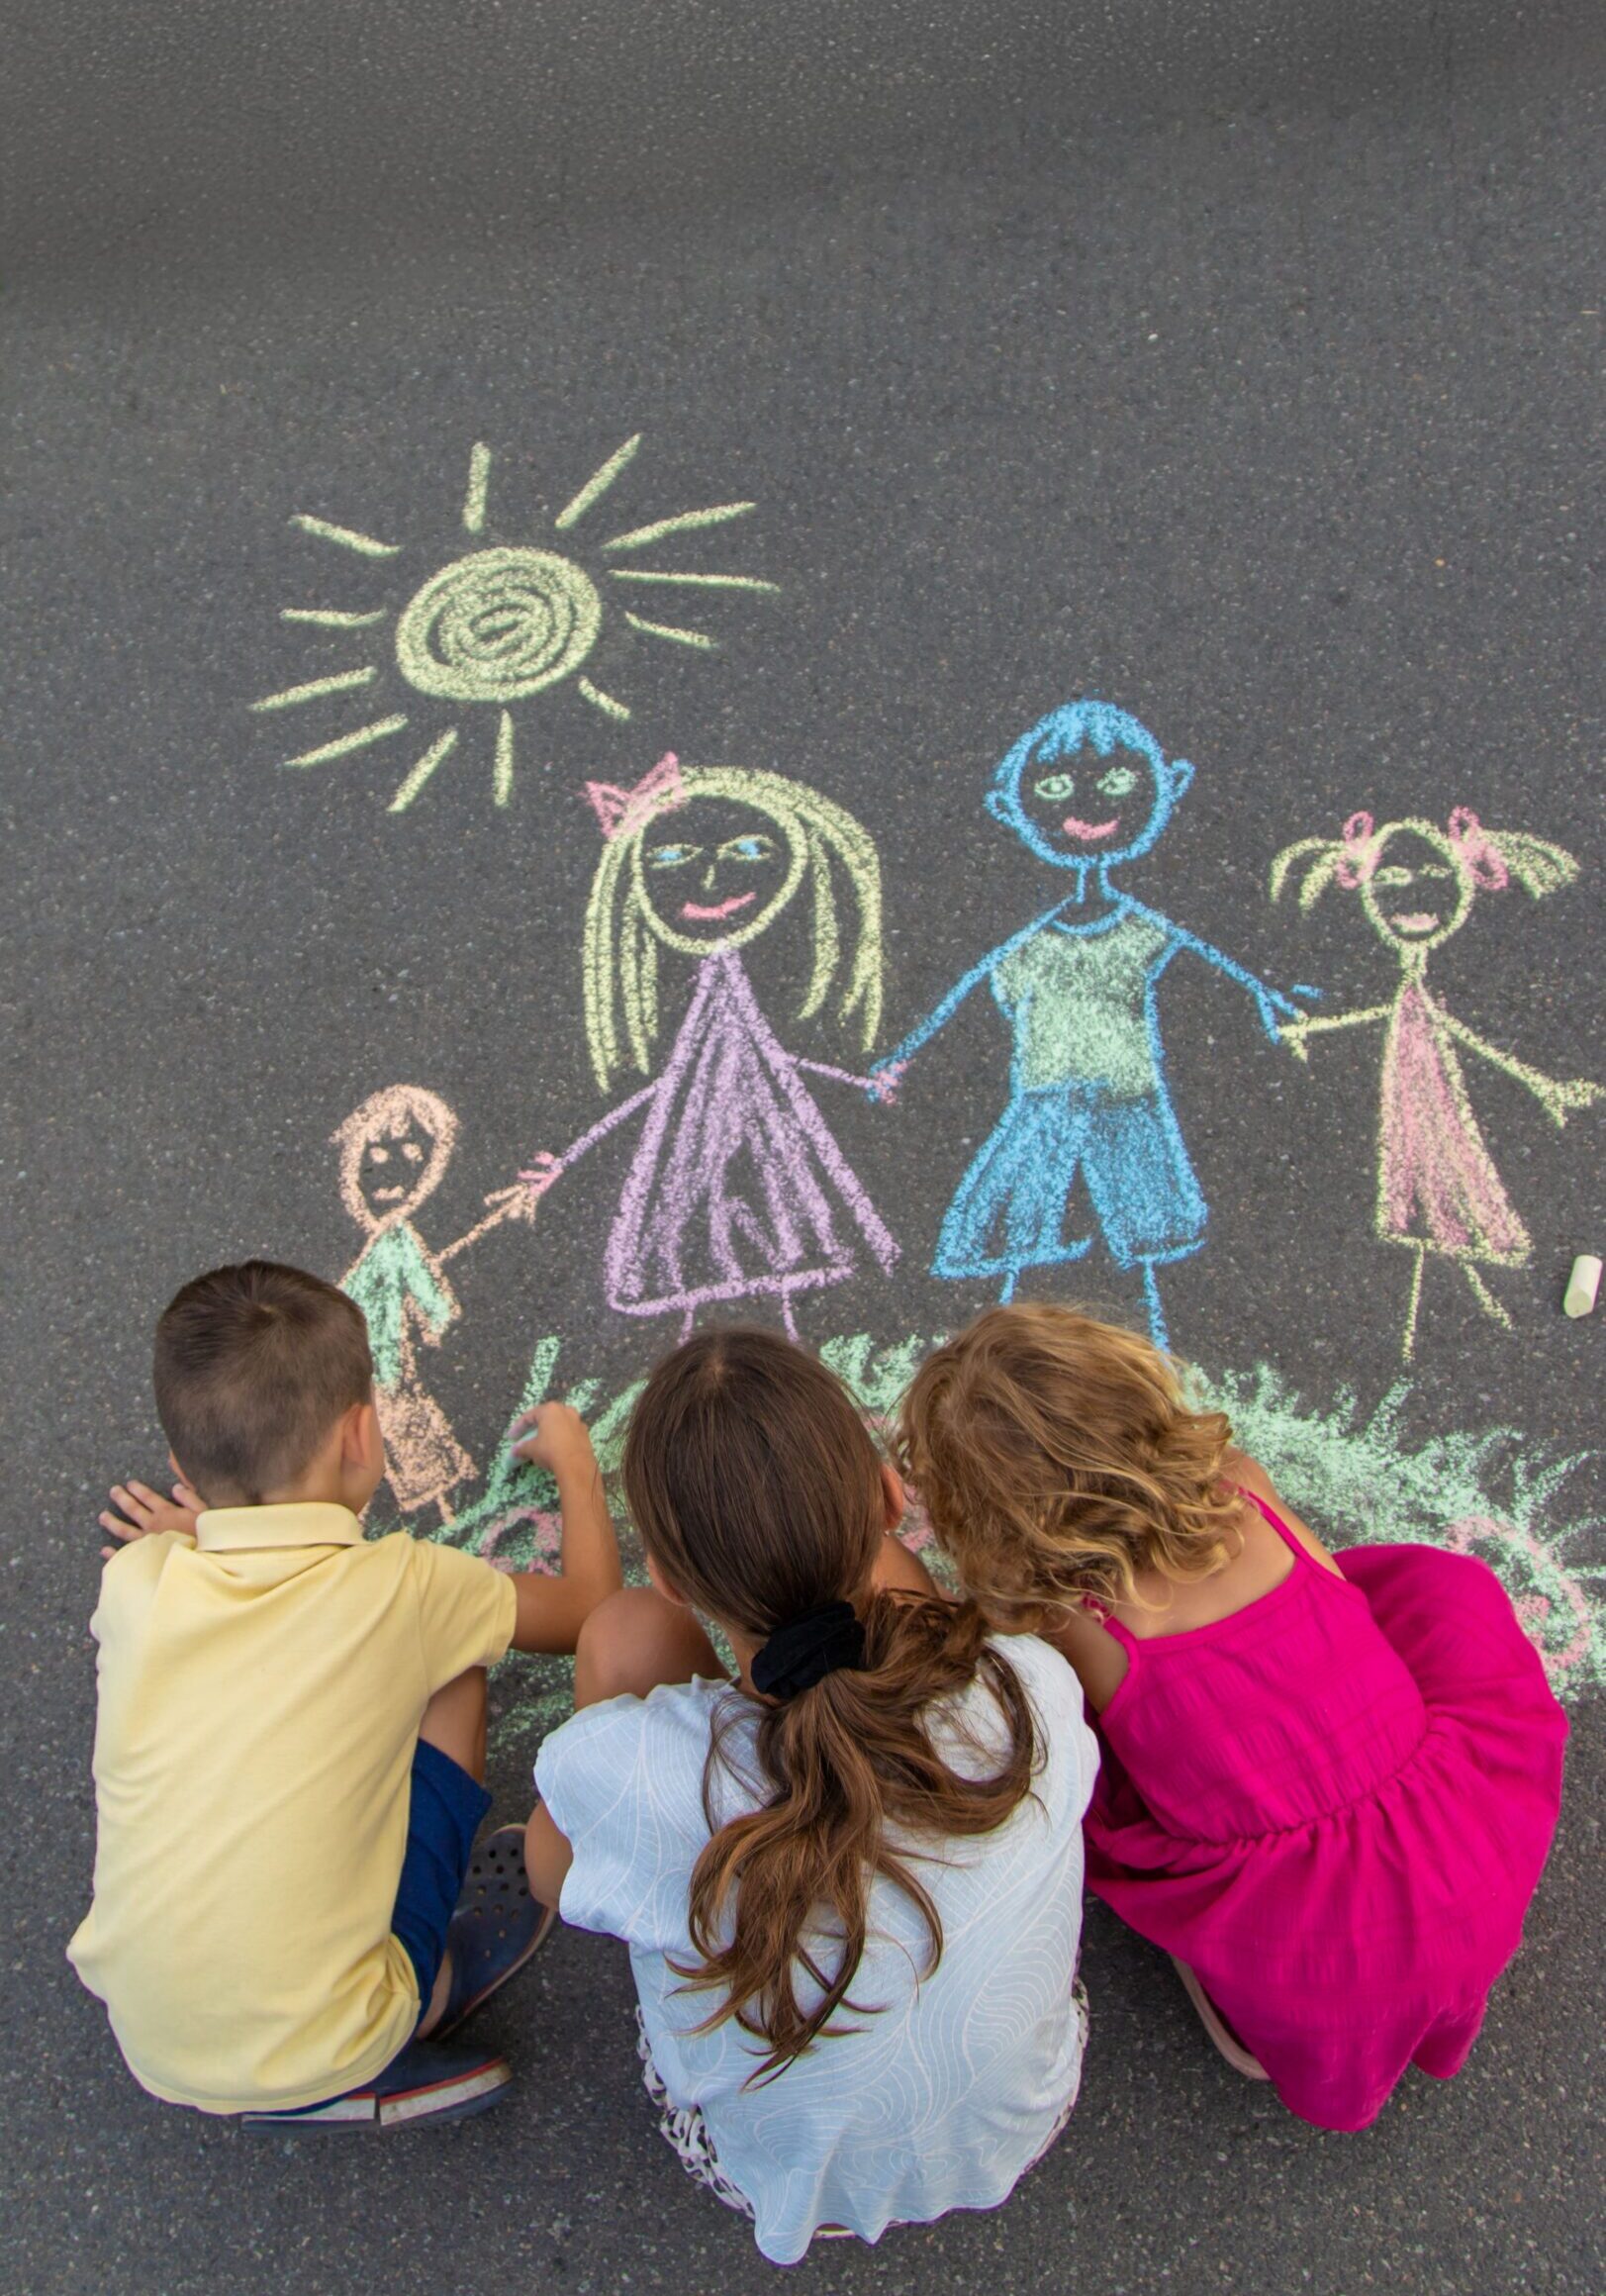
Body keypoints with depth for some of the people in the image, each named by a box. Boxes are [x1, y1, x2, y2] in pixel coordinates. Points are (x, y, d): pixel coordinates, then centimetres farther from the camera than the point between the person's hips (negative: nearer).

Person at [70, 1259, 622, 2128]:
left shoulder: (134, 1584, -9)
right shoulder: (403, 1589, -16)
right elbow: (590, 1611, 3)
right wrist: (575, 1463, 16)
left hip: (143, 2042, 4)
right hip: (315, 2059, -3)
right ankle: (428, 1999, 15)